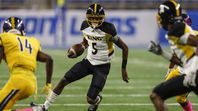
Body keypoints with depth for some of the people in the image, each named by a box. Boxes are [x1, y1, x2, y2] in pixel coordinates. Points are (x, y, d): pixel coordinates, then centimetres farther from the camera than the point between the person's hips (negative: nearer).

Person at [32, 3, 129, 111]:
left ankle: (96, 100, 29)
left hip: (102, 66, -5)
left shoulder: (108, 29, -24)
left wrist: (123, 69, -12)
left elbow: (124, 47, -15)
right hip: (88, 61, 5)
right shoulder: (85, 26, -6)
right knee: (64, 81, -3)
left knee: (90, 99, -11)